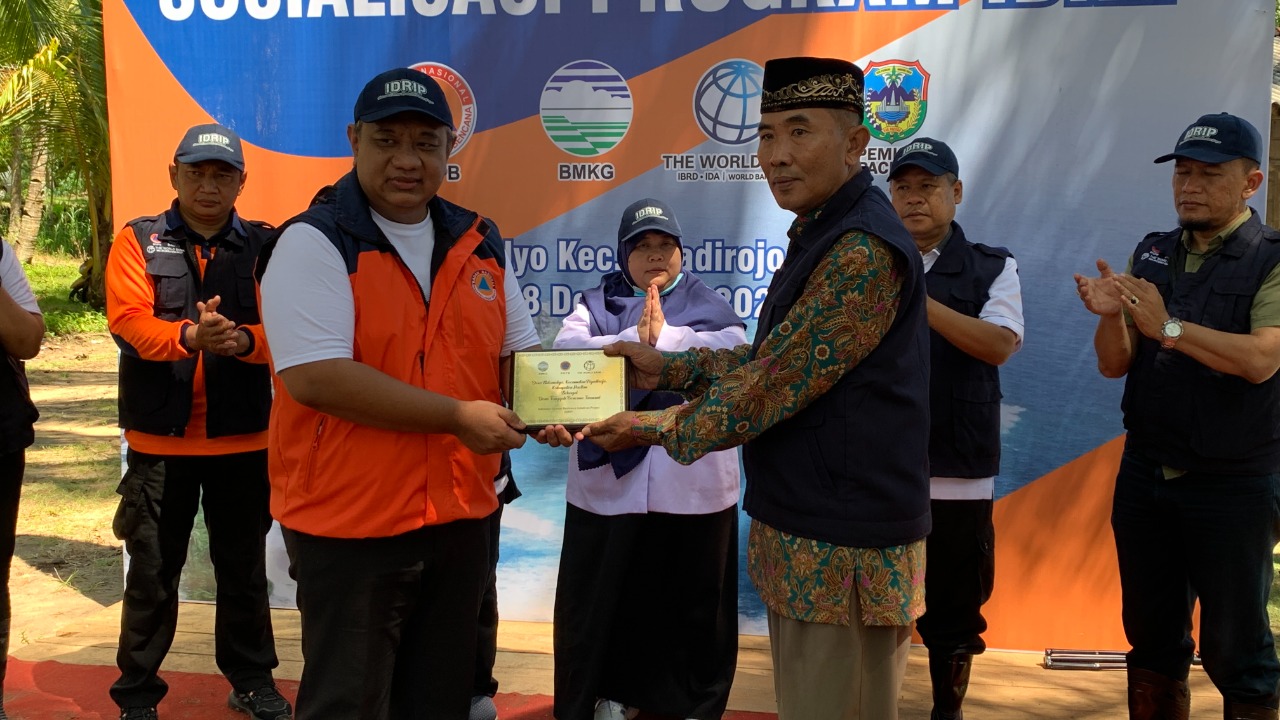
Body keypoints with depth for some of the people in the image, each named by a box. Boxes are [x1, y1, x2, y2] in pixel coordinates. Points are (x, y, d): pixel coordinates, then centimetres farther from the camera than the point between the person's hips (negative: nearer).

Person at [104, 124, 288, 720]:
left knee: (244, 567, 13)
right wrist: (189, 335, -30)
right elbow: (128, 319, -11)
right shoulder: (137, 240, 2)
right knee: (152, 572, 8)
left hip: (244, 438, 1)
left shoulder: (265, 245, 4)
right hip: (160, 439, -1)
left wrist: (243, 339, -26)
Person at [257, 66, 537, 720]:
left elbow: (520, 353, 13)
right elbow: (315, 375, -23)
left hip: (460, 518, 6)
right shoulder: (313, 243, -12)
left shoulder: (479, 244, 7)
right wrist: (457, 415, -21)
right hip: (347, 525, -5)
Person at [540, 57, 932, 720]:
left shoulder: (865, 250, -21)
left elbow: (773, 384, -22)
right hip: (801, 535, 10)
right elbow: (773, 360, 17)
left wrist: (656, 429, -11)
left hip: (845, 546, -10)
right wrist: (667, 367, 10)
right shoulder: (825, 235, 13)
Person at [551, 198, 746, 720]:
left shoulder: (709, 305, 8)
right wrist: (635, 339, -20)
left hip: (692, 481, 0)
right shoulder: (596, 303, 9)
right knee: (609, 593, 9)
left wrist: (664, 336, -18)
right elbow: (566, 351, -9)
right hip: (609, 477, 1)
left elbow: (733, 354, -10)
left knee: (694, 596, 11)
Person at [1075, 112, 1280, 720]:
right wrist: (1110, 316, -16)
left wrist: (1169, 327, -27)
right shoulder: (1151, 255, 8)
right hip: (1145, 475, 5)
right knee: (1151, 635, 14)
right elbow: (1114, 365, 4)